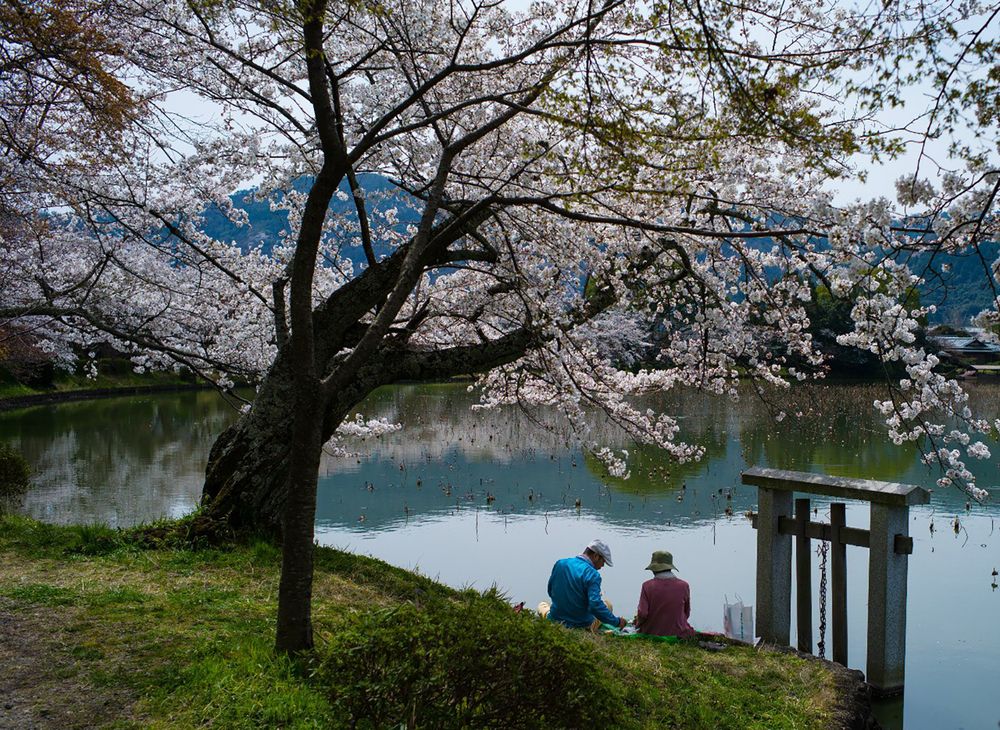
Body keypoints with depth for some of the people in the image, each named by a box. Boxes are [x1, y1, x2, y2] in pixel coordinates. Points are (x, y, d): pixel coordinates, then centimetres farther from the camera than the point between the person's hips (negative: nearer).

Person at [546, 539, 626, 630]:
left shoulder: (560, 563, -2)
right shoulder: (592, 574, -21)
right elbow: (595, 606, -28)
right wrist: (617, 621, -18)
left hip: (554, 619, 6)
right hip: (580, 625, -5)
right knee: (607, 604, 16)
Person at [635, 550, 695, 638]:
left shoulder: (647, 586, -8)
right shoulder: (684, 586, -3)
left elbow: (642, 614, -12)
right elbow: (686, 614, 8)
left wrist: (638, 623, 9)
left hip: (652, 633, 0)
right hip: (677, 633, 0)